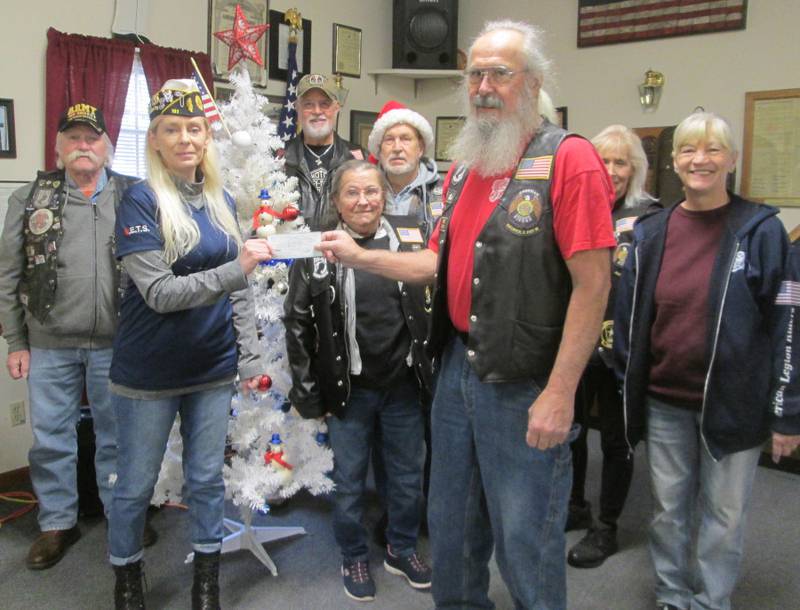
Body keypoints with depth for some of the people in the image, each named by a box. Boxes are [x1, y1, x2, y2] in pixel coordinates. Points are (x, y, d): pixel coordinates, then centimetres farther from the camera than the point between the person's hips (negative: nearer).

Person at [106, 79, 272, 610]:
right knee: (136, 485, 11)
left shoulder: (222, 202, 6)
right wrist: (234, 269, -28)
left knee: (207, 479, 14)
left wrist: (250, 357, 6)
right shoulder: (141, 200, -11)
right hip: (149, 372, -4)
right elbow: (159, 293, -19)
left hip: (213, 368, 5)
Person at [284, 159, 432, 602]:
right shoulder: (318, 250, -5)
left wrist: (432, 370, 0)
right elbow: (298, 322, -2)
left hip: (403, 384, 2)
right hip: (348, 389, -1)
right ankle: (354, 558, 34)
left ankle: (402, 549, 38)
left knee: (408, 475, 15)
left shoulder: (410, 240, -1)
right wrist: (306, 390, -3)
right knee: (350, 480, 12)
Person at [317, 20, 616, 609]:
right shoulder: (463, 170, 12)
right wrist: (359, 256, 9)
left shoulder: (570, 159, -13)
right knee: (451, 524, 21)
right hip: (457, 366, 8)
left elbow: (592, 283, -17)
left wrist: (560, 394, -20)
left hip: (526, 386, -7)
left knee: (525, 543, 6)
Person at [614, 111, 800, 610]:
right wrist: (629, 386, 5)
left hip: (733, 402, -3)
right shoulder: (651, 232, 3)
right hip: (665, 400, 3)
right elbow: (629, 316, 7)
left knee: (723, 513, 11)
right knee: (669, 509, 15)